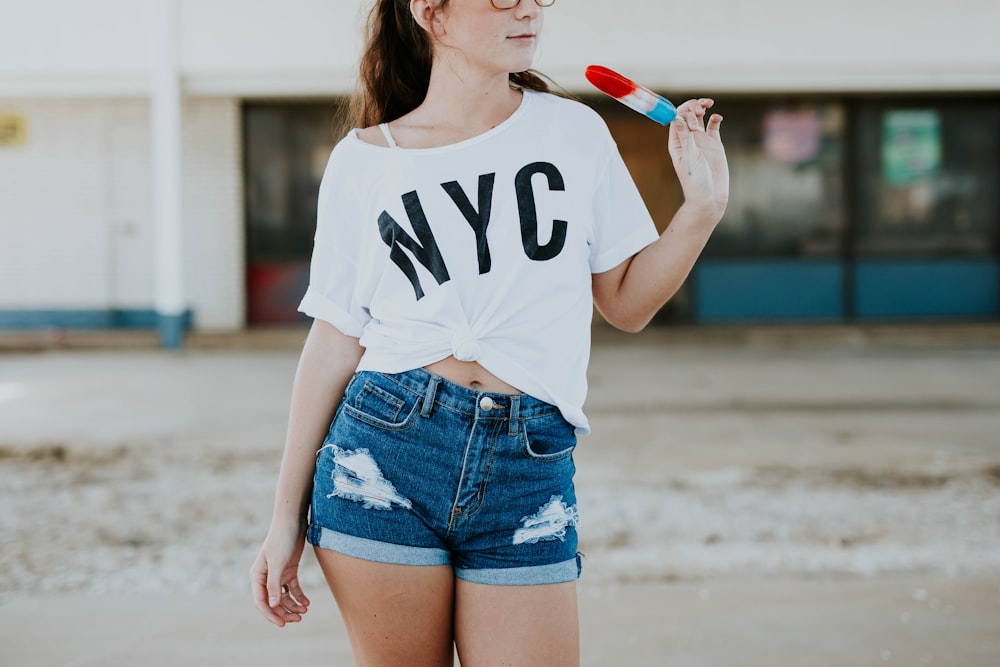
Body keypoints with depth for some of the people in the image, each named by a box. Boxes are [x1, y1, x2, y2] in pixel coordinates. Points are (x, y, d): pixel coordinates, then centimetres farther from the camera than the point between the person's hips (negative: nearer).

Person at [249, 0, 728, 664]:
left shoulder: (576, 131, 9)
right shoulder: (363, 161, 4)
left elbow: (627, 304, 13)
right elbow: (334, 344, 6)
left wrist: (703, 206, -2)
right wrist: (287, 519, 5)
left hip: (529, 476, 1)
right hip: (385, 454, -1)